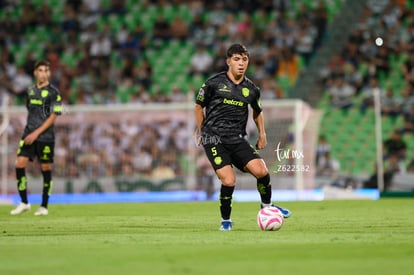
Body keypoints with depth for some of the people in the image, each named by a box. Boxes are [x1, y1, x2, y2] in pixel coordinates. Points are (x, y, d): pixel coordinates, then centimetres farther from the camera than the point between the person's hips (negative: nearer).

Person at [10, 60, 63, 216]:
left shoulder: (53, 92, -4)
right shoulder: (30, 91, 13)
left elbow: (53, 117, -9)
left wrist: (36, 133, -15)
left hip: (45, 137, -5)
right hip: (29, 135, 5)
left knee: (46, 169, 0)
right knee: (19, 165, -7)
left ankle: (44, 206, 10)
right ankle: (24, 203, 3)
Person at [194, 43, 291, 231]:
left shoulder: (251, 89, 9)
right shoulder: (214, 83, -3)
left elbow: (257, 111, 28)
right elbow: (199, 106, 12)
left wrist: (262, 134, 20)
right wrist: (201, 132, 13)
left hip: (238, 140, 4)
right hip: (214, 139, -3)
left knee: (261, 170, -15)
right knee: (229, 180, -20)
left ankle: (267, 205, 14)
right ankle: (225, 221, 4)